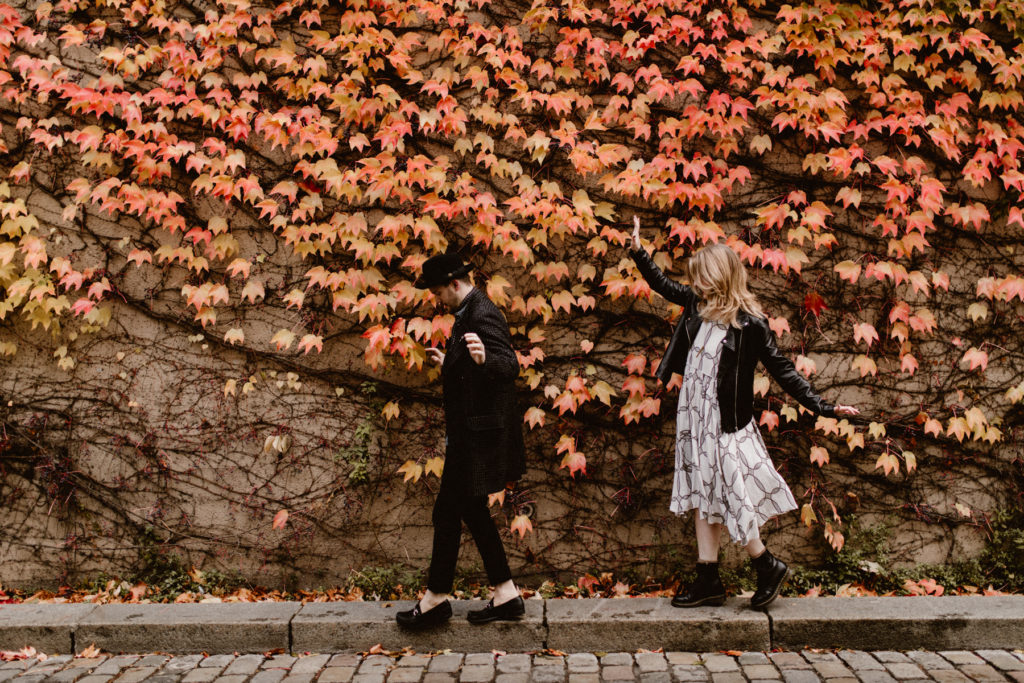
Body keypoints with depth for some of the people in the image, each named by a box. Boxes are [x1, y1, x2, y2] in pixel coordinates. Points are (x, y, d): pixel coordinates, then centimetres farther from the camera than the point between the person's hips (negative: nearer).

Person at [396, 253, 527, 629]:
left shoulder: (482, 316, -17)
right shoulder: (470, 313, 14)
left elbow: (510, 367, -29)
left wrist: (484, 359, -48)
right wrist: (449, 364, 35)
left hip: (477, 436, -11)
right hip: (470, 434, 11)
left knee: (448, 511, -1)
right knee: (472, 511, 14)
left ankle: (435, 599, 12)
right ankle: (506, 596, 20)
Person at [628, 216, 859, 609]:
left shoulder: (749, 324, -14)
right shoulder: (698, 304, 4)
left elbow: (781, 369, -11)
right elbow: (662, 285, 21)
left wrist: (821, 406, -16)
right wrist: (638, 251, 21)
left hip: (725, 422, -7)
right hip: (693, 417, 7)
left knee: (729, 496, -4)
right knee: (703, 496, 10)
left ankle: (768, 566, 18)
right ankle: (708, 582, 19)